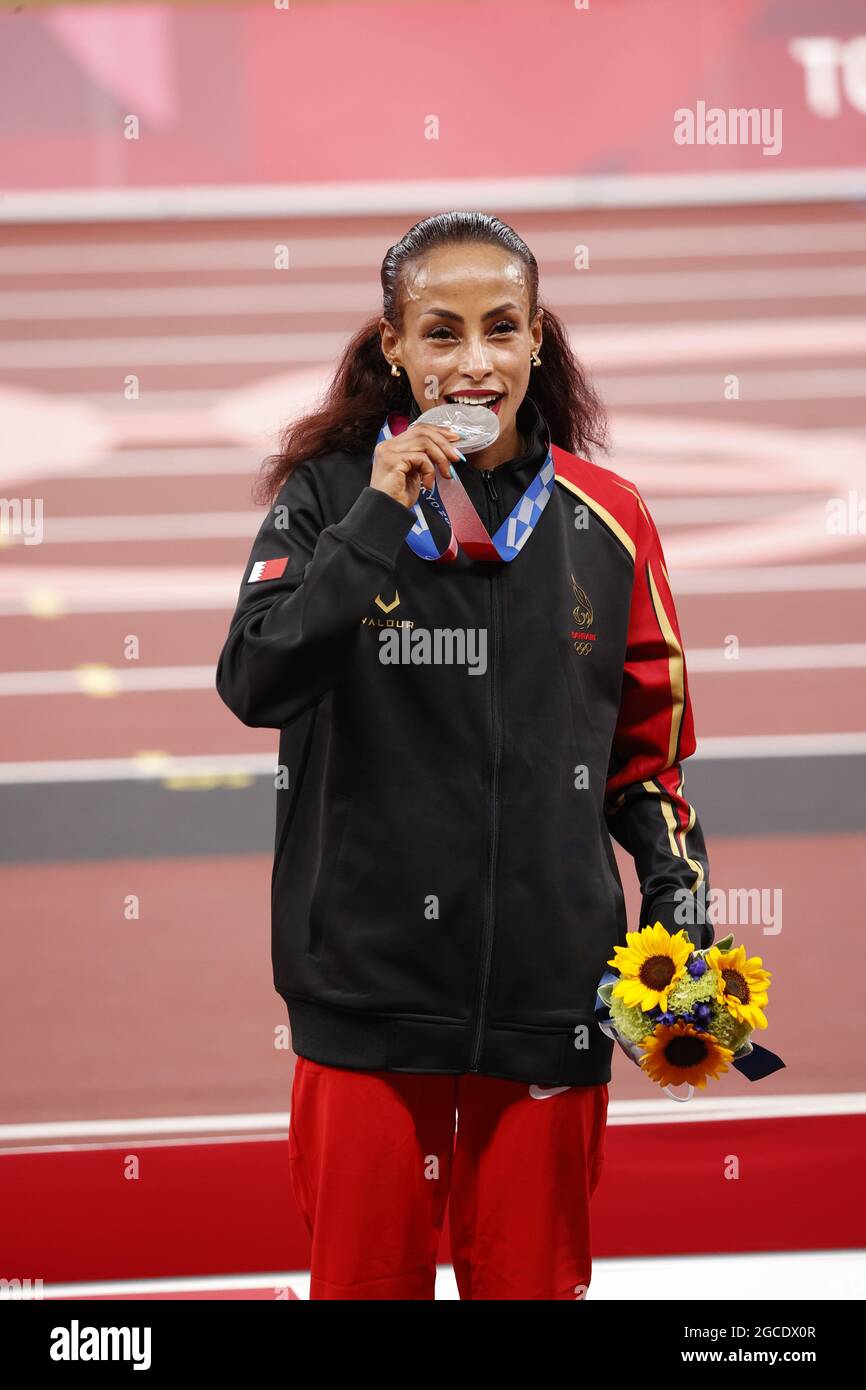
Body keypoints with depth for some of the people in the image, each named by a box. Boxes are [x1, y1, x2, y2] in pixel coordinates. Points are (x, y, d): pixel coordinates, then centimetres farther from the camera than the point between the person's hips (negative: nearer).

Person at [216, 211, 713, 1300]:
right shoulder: (330, 494, -2)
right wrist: (382, 517, -20)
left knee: (532, 1277, 11)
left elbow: (647, 750, 11)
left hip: (547, 985, 1)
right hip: (369, 969, -1)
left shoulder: (604, 520, 3)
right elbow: (253, 686, -15)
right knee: (366, 1273, 9)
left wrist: (678, 896, -4)